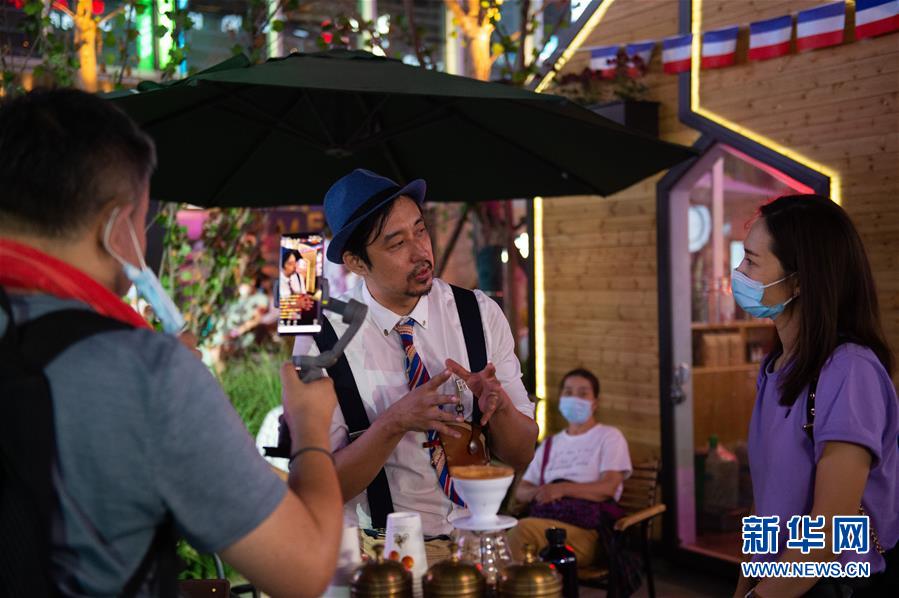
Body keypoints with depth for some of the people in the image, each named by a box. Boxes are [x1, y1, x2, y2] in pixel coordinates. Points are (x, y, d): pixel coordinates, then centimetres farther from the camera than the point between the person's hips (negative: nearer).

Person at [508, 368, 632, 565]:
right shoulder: (549, 445, 29)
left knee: (524, 529, -35)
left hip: (585, 528, -4)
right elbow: (520, 491, 21)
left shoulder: (609, 436, 13)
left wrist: (562, 488, -13)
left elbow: (608, 488, -3)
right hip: (544, 521, 4)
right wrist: (538, 492, -3)